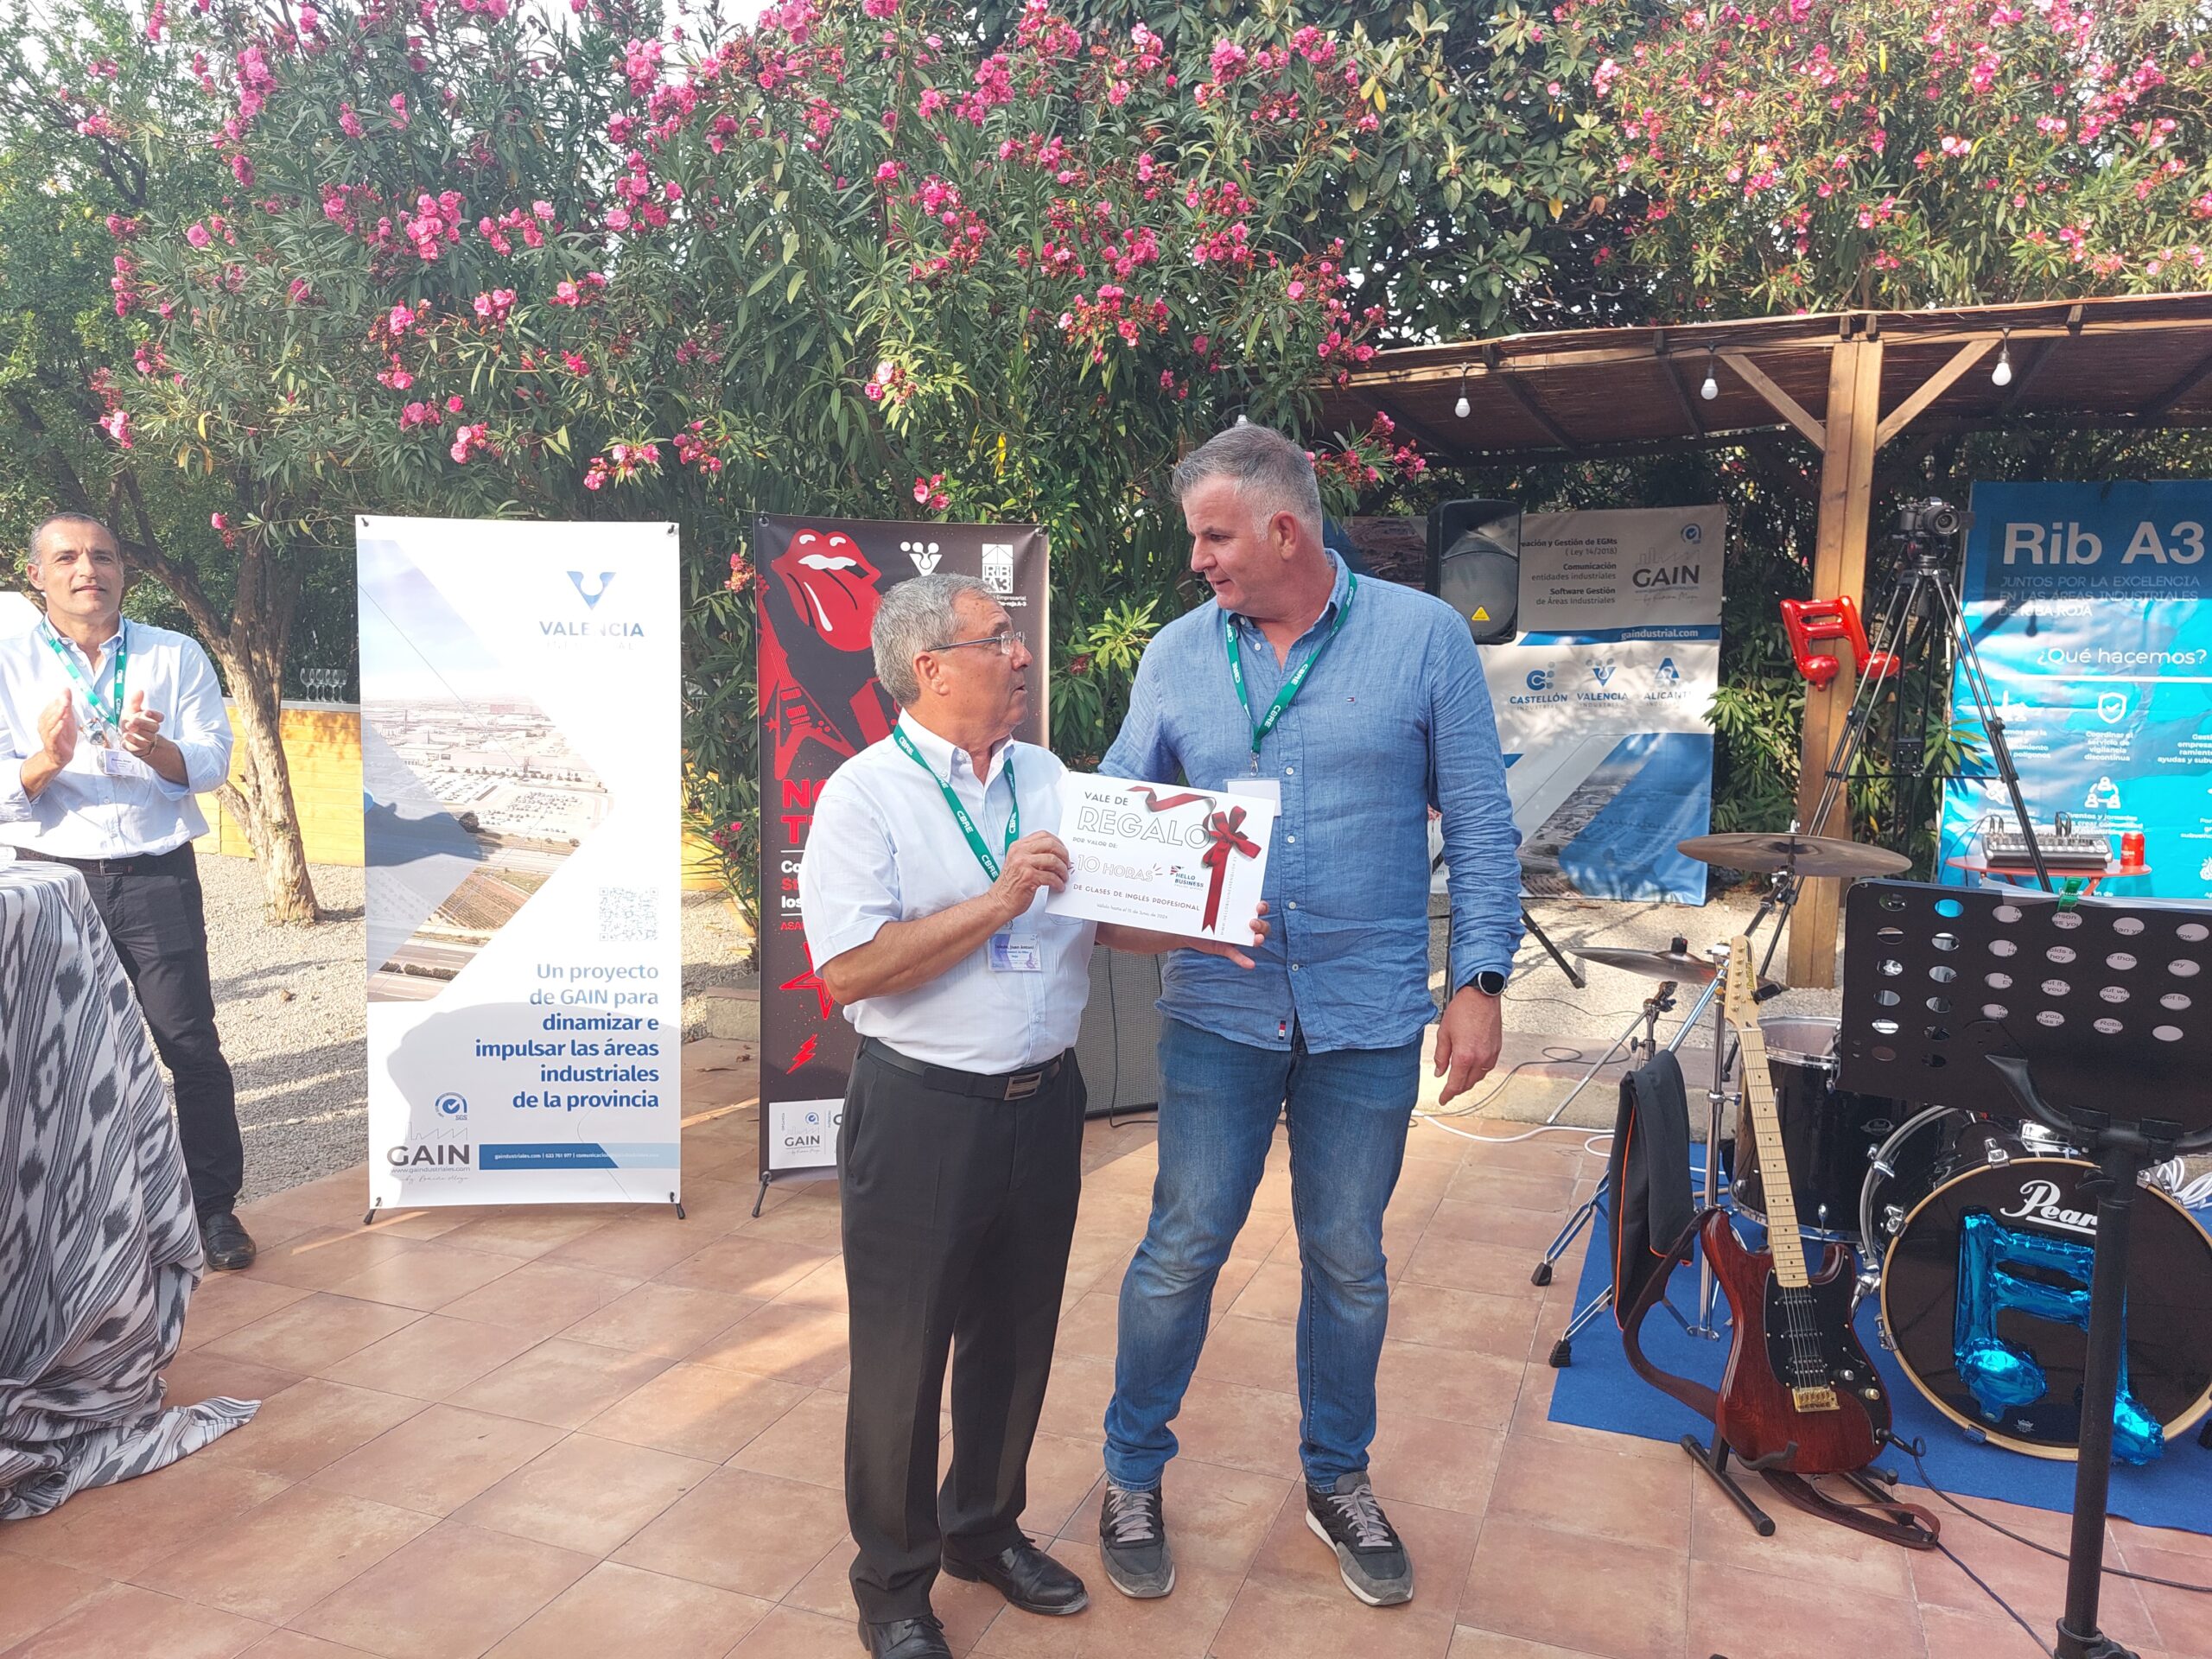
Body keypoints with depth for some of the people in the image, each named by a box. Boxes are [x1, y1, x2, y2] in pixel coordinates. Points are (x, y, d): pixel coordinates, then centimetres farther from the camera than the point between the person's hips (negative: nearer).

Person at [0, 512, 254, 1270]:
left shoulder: (178, 656, 4)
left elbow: (212, 762, -2)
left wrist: (157, 749, -23)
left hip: (158, 878, 0)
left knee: (191, 1043, -2)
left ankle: (215, 1204, 10)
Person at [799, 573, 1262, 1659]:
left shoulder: (1048, 778, 7)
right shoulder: (866, 793, -11)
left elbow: (1102, 917, 11)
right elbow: (847, 969, -20)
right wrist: (998, 903, -22)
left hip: (1044, 1102, 6)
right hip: (922, 1112, -5)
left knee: (1015, 1341, 20)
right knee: (904, 1358, 10)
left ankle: (985, 1529, 43)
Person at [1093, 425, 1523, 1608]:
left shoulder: (1423, 637, -5)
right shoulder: (1178, 654, 1)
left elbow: (1479, 826, -2)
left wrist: (1480, 980, -6)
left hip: (1368, 1015, 0)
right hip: (1219, 1008, 1)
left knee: (1348, 1260, 14)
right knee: (1181, 1251, 7)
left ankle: (1338, 1480, 36)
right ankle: (1132, 1476, 29)